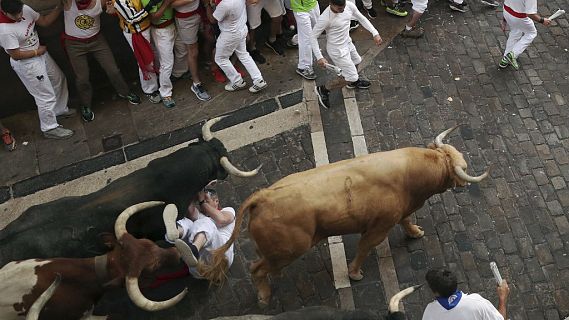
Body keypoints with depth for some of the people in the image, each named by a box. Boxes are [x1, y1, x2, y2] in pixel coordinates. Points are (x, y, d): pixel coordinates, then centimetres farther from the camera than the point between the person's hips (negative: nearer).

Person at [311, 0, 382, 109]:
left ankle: (354, 81, 64)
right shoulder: (325, 18, -34)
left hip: (348, 43, 7)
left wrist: (375, 33, -5)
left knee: (356, 61, 32)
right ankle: (323, 89, 16)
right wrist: (319, 57, -27)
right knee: (351, 77, 0)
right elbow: (313, 37, -23)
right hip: (338, 50, -7)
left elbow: (362, 19, 1)